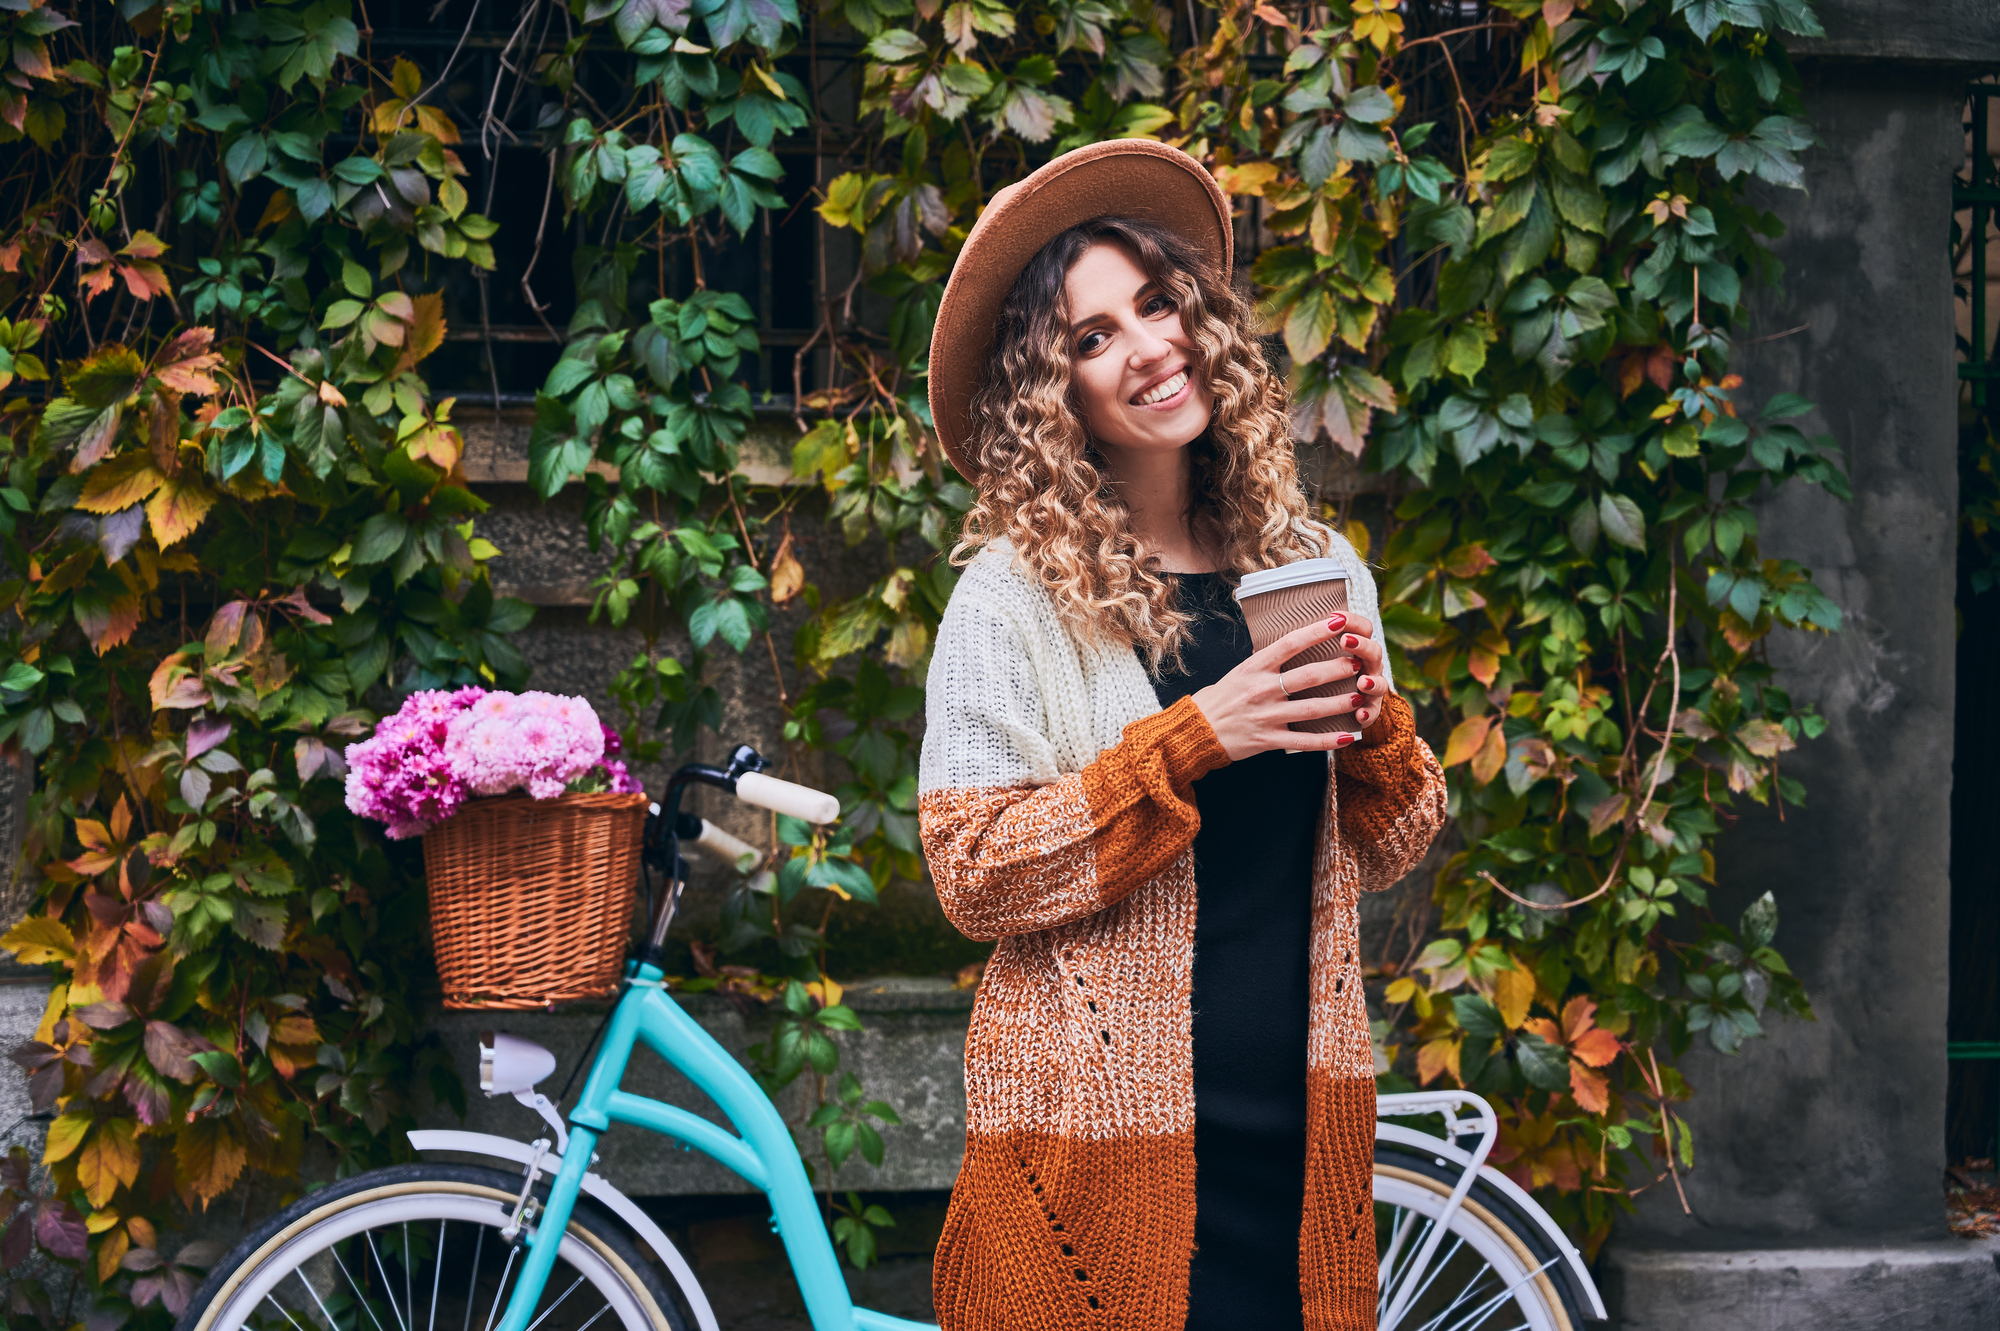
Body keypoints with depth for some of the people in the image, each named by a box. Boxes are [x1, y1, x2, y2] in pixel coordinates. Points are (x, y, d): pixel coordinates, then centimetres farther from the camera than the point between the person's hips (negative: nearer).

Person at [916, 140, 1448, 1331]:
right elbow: (974, 874, -12)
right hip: (1104, 1136, -4)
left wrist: (1375, 728, -8)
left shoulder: (1312, 564, 9)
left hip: (1301, 1126, 4)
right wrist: (1192, 741, -19)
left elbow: (1389, 853, 13)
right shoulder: (1015, 596, -6)